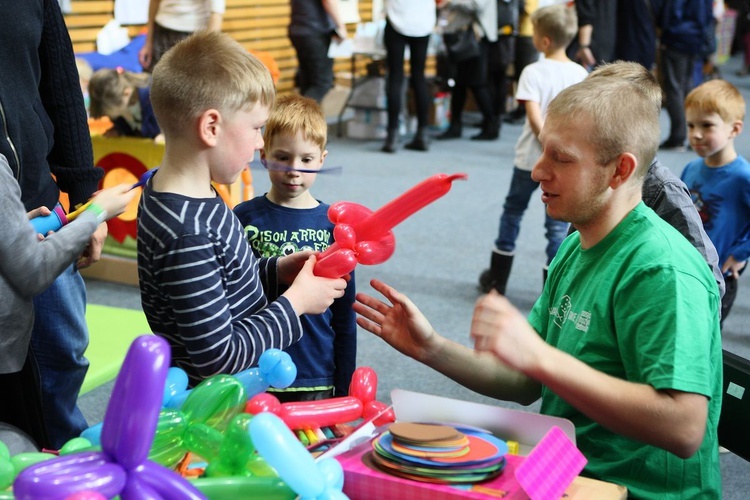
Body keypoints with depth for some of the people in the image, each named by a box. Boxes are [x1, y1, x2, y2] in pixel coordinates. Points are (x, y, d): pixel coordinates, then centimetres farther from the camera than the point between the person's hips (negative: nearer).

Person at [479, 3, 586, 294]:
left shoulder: (533, 72, -10)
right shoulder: (581, 74, 0)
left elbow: (535, 118, -18)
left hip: (531, 158, -2)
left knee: (512, 211, 17)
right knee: (558, 224, 7)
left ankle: (497, 278, 27)